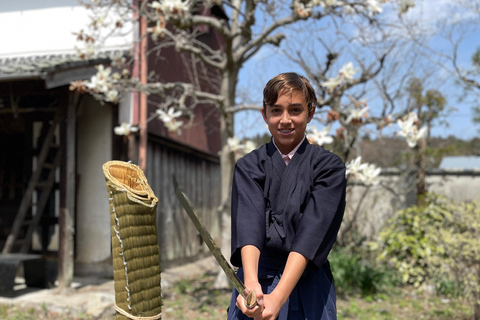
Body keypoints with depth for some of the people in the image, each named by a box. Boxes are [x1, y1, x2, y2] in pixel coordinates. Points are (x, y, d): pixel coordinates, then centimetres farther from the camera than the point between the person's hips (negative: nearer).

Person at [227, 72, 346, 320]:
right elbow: (248, 224, -15)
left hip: (306, 285, -1)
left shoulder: (328, 166, -5)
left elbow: (313, 232, -17)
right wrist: (251, 282, -32)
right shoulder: (248, 166, 1)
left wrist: (278, 296, -29)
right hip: (257, 281, 1)